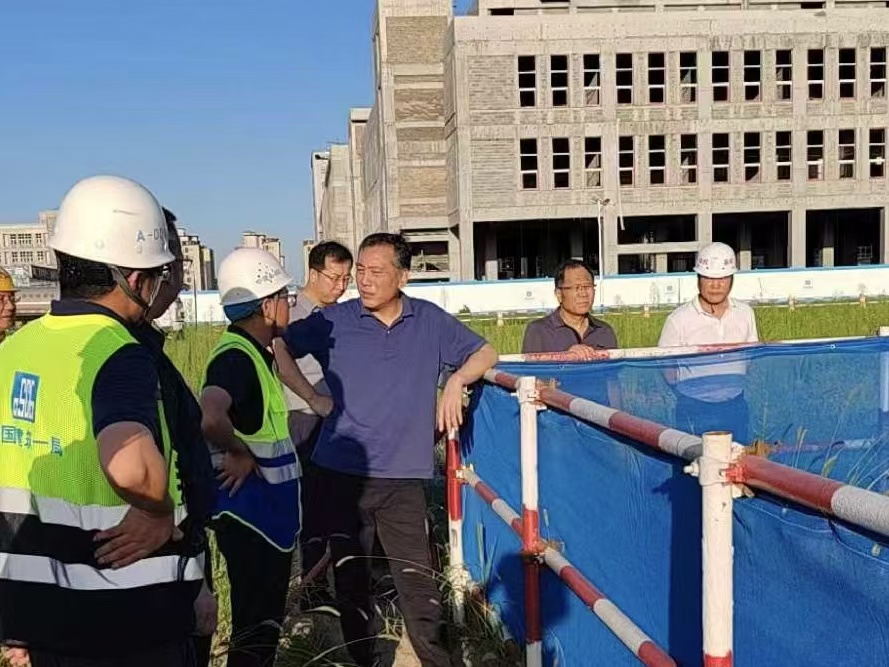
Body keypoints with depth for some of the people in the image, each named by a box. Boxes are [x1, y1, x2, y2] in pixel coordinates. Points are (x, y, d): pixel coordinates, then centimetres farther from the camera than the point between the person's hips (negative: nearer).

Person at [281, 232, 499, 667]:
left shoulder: (430, 320, 3)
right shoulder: (333, 321, -1)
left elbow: (485, 354, 12)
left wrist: (456, 381, -7)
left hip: (404, 476, 0)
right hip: (342, 473, 1)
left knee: (416, 579, -3)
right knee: (350, 578, 11)